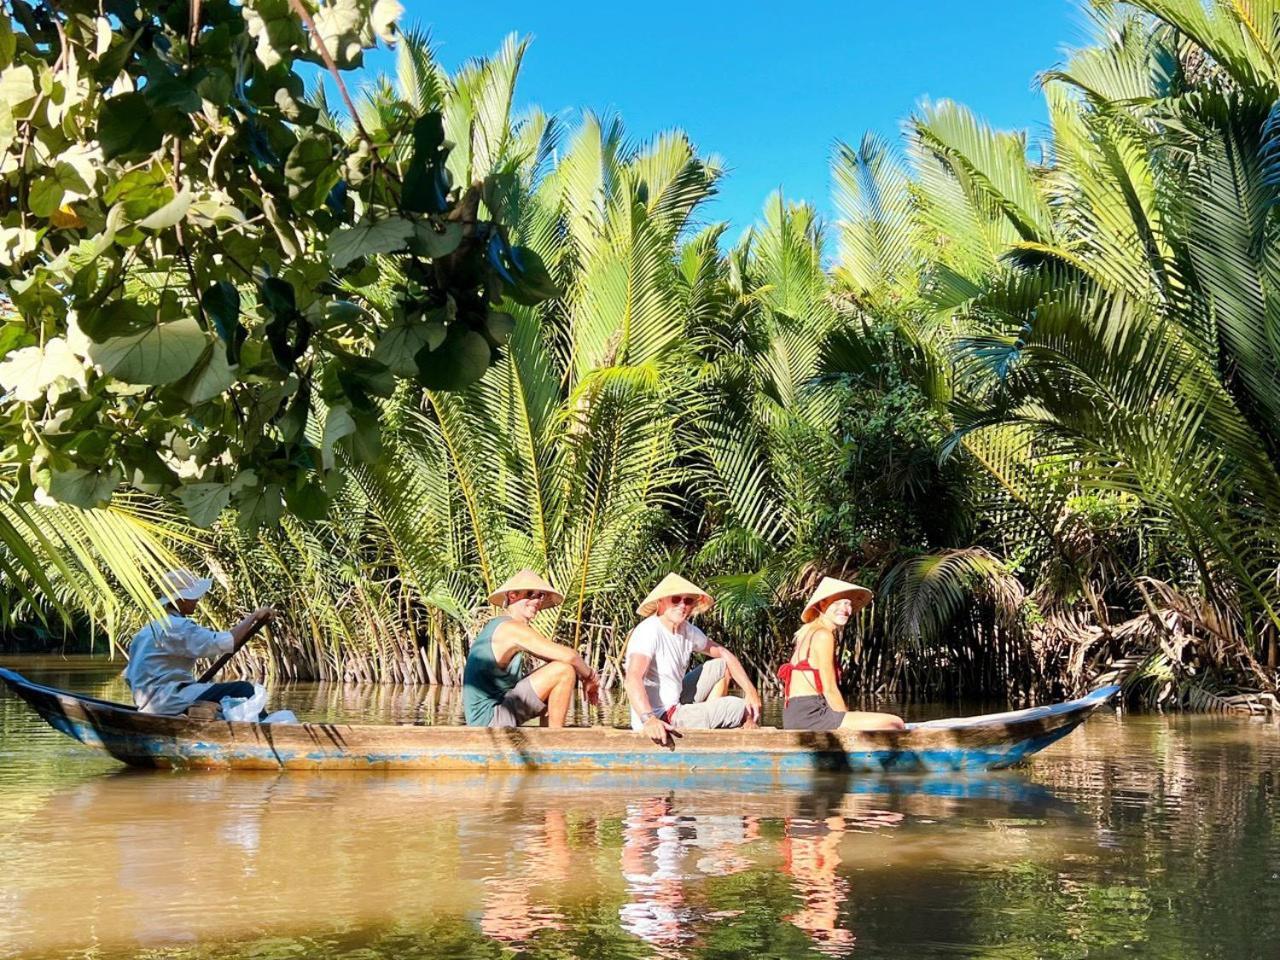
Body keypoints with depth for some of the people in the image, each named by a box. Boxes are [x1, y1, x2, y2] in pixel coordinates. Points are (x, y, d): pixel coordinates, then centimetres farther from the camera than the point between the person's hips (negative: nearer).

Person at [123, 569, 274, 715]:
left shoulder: (150, 628, 18)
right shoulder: (176, 627, -14)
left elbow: (129, 676, 19)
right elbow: (225, 643, -22)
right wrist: (254, 617, -12)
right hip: (171, 701, -11)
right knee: (243, 690, -15)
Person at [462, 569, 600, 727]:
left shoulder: (498, 625, 15)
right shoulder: (512, 627, -15)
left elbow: (552, 655, 20)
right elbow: (568, 655, -23)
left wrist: (584, 676, 6)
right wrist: (588, 676, -4)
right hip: (489, 717, -10)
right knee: (565, 671, -16)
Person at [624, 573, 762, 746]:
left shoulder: (688, 631, 4)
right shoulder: (649, 632, -22)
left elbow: (724, 654, 15)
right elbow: (633, 678, -36)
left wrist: (751, 691, 2)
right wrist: (648, 719, -51)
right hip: (660, 720, -9)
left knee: (721, 666, 19)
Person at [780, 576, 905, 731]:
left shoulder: (811, 632, 20)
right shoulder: (823, 635, -8)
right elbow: (830, 690, -11)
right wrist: (850, 723, -2)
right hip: (808, 715, -10)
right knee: (895, 725, -16)